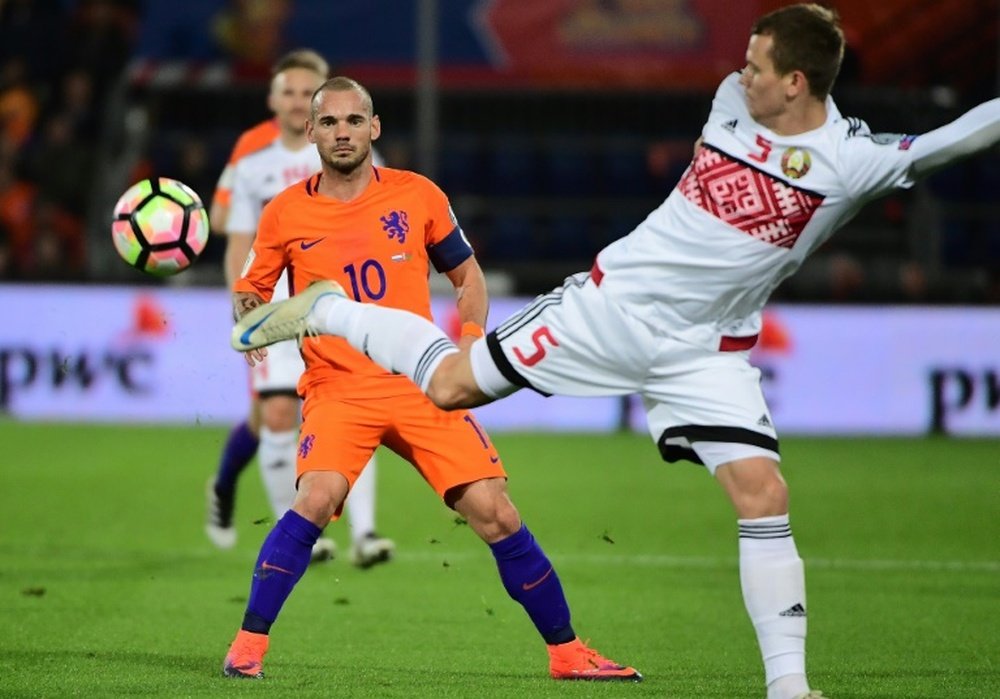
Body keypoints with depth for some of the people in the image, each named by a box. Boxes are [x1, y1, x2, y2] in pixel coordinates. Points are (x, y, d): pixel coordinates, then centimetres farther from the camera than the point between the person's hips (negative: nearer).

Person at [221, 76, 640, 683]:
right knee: (317, 498, -28)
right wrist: (253, 317, -12)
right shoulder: (286, 213, 1)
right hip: (338, 387, -1)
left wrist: (470, 339, -3)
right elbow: (250, 294, 11)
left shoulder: (417, 196, 3)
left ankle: (566, 651, 10)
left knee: (496, 515, -4)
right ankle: (249, 643, -15)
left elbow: (468, 275, 14)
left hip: (422, 385, 2)